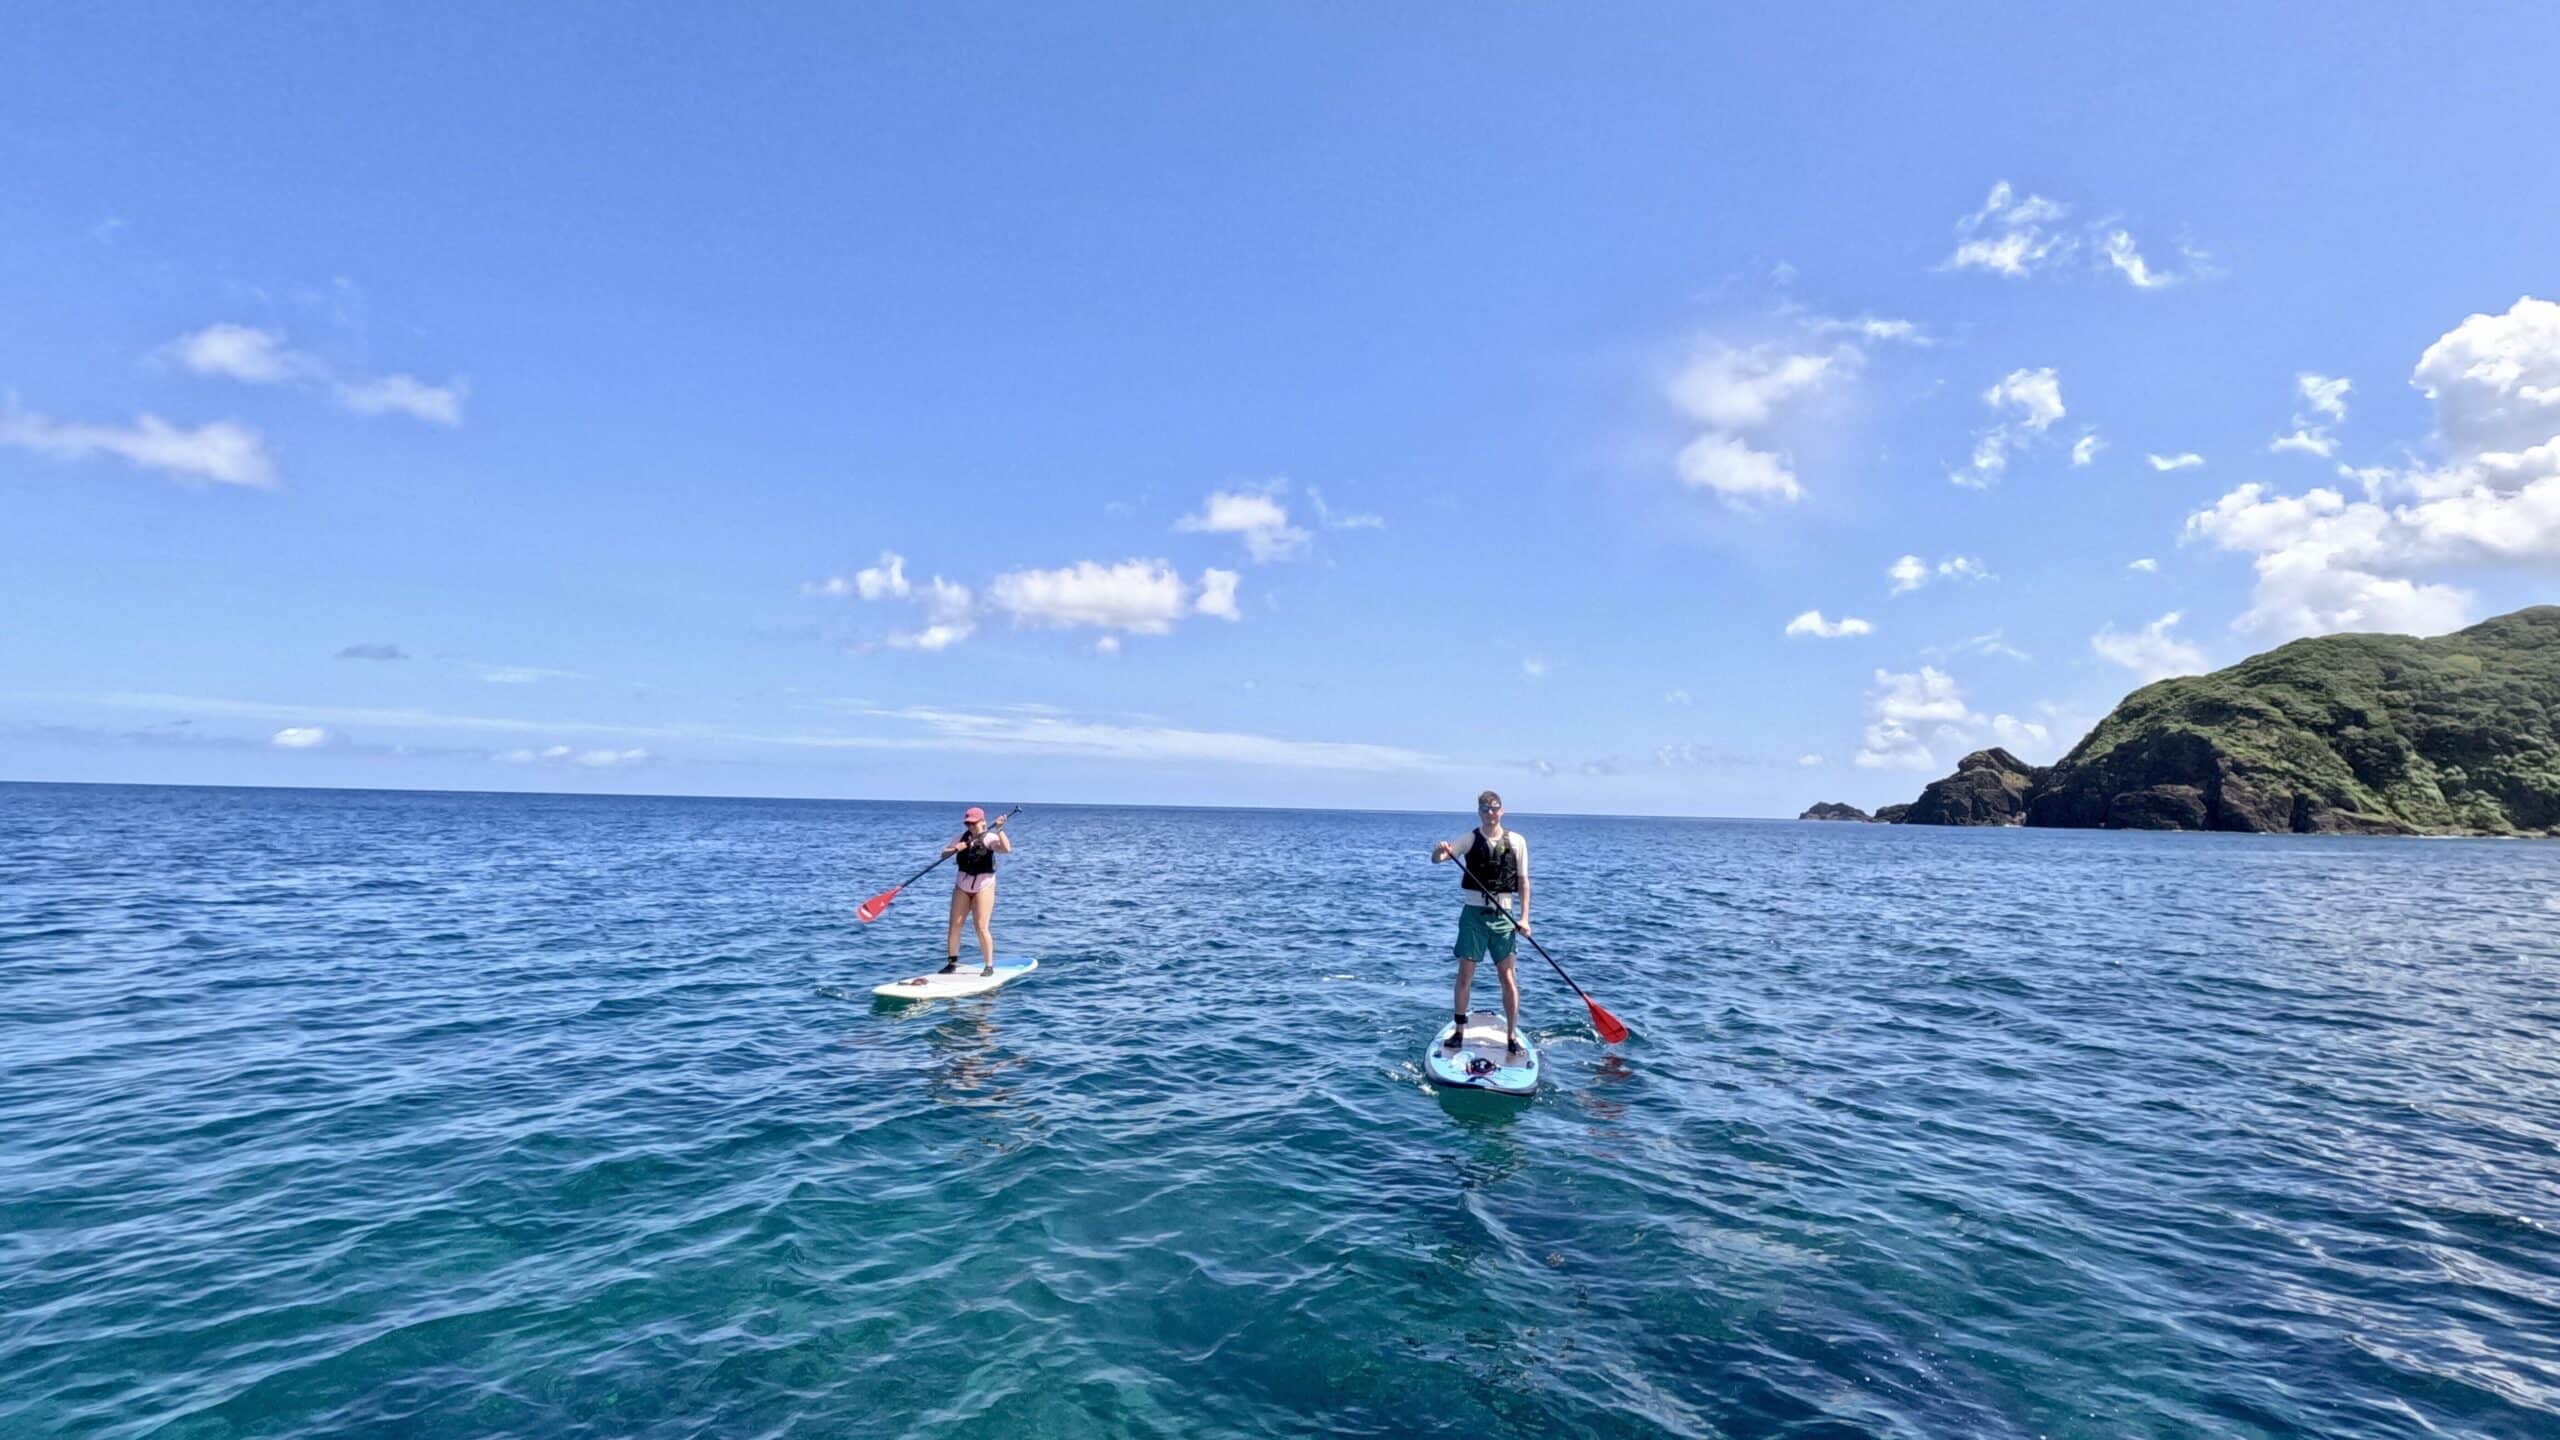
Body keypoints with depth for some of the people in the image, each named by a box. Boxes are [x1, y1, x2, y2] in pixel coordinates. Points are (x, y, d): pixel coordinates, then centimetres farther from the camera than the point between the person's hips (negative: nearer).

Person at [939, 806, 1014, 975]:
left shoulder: (989, 838, -13)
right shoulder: (963, 837, 4)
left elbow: (1007, 849, -30)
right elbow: (944, 853, 3)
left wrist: (1000, 830, -35)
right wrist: (955, 849, -16)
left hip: (983, 887, -5)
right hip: (962, 887, 5)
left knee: (981, 927, -9)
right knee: (955, 925, 5)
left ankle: (989, 966, 0)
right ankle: (952, 962, 20)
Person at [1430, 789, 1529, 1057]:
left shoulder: (1516, 841, 2)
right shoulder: (1469, 839, 0)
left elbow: (1523, 880, 5)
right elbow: (1436, 859, -11)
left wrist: (1524, 917, -4)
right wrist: (1440, 851, -35)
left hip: (1503, 916, 0)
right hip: (1474, 914, 0)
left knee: (1508, 978, 0)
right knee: (1465, 976, 3)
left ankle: (1512, 1035, 11)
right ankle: (1459, 1031, 15)